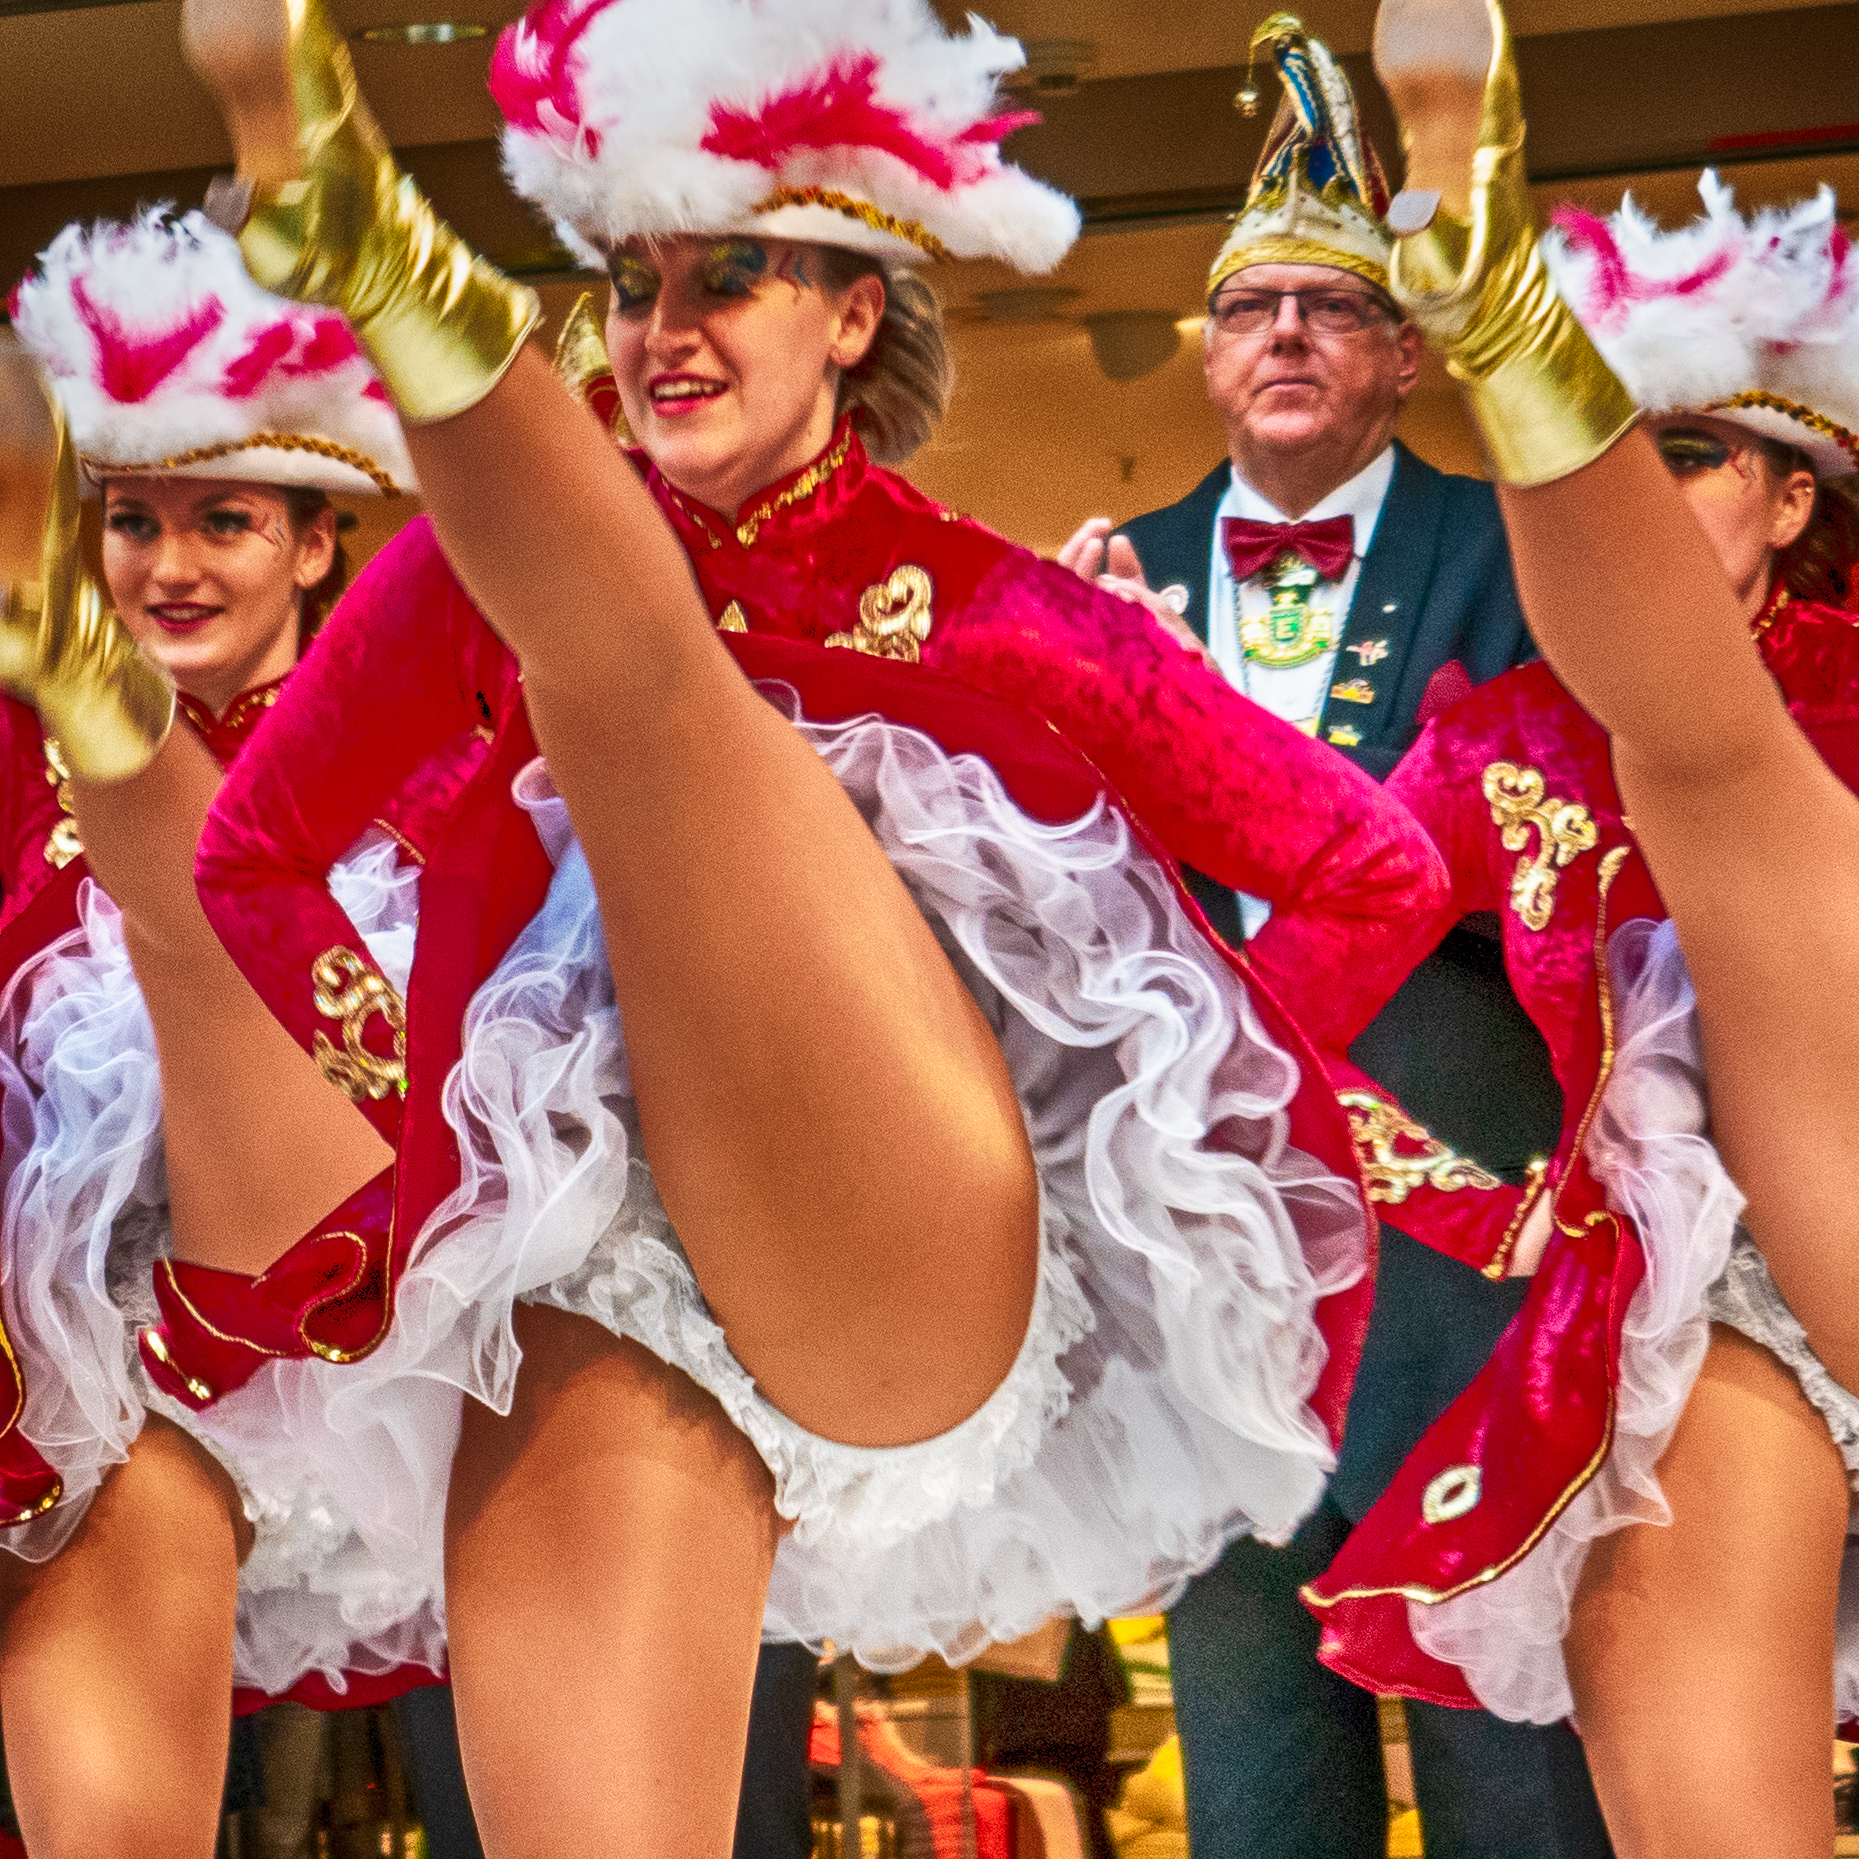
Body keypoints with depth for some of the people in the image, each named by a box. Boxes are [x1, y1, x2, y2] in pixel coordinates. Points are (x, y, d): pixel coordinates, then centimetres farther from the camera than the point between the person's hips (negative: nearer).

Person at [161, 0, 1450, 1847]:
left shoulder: (1000, 620, 11)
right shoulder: (479, 577, 17)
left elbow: (1378, 870, 13)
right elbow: (250, 853, 23)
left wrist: (1183, 1108, 4)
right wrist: (399, 1080, 9)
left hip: (929, 1278, -3)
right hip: (612, 1270, 3)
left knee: (632, 659, -18)